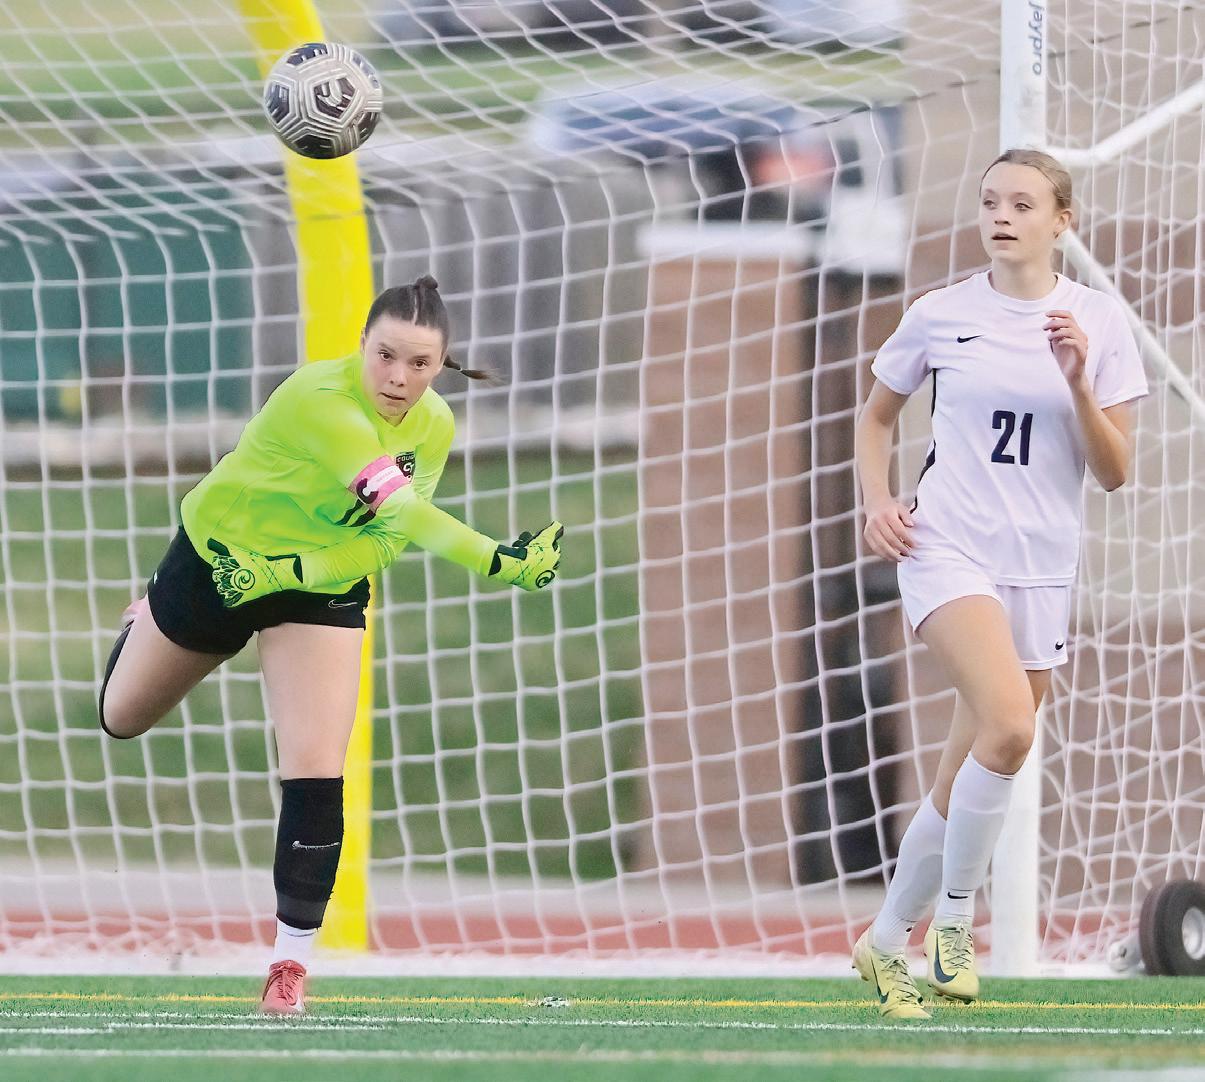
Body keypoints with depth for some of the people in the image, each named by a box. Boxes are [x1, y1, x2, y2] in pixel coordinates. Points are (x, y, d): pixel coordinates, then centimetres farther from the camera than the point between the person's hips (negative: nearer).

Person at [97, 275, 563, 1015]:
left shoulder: (435, 427, -17)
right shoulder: (321, 400, -38)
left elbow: (393, 532, -13)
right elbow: (399, 508, -48)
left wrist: (298, 569, -32)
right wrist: (496, 562, -61)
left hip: (323, 590, 3)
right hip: (221, 561, -3)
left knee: (317, 779, -15)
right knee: (123, 720, 21)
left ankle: (292, 963, -2)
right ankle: (143, 626, 59)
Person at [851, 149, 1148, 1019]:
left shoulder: (1099, 323, 2)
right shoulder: (939, 316, 2)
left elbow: (1115, 472, 0)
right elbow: (878, 416, 19)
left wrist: (1077, 382, -15)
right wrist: (877, 502, 2)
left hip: (1042, 570, 2)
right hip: (949, 549, -2)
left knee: (967, 780, 5)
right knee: (1010, 723, -27)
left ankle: (888, 942, 23)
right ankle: (954, 915, -12)